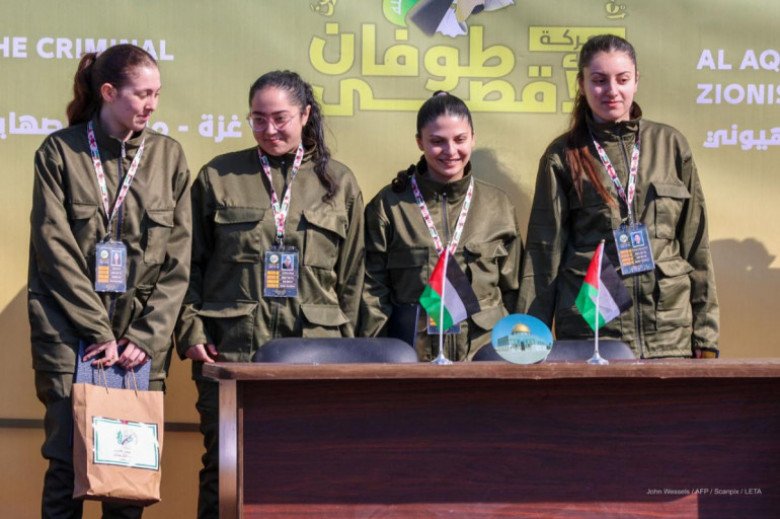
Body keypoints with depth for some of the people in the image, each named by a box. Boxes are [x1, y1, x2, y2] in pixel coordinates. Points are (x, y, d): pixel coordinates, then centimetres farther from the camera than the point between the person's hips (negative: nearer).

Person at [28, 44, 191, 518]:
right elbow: (54, 248, -5)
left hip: (143, 334, 2)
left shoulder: (167, 155, 7)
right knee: (68, 457, -4)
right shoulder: (60, 151, 0)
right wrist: (99, 332, -10)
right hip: (71, 331, -2)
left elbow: (178, 256, 4)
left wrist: (145, 336, -5)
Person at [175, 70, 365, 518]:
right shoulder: (218, 178, 9)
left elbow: (352, 277, 12)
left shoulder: (339, 183, 11)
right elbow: (191, 263, 9)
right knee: (223, 468, -1)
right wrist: (191, 329, -3)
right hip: (230, 346, 0)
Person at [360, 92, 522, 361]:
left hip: (484, 349, 1)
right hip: (411, 354, -1)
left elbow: (512, 289, 14)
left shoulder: (499, 206, 10)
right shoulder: (389, 205, 5)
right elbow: (373, 288, 4)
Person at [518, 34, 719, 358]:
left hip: (669, 333, 1)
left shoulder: (670, 145, 10)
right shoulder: (563, 157, 7)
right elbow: (543, 252, 6)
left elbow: (696, 246, 11)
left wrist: (706, 337, 6)